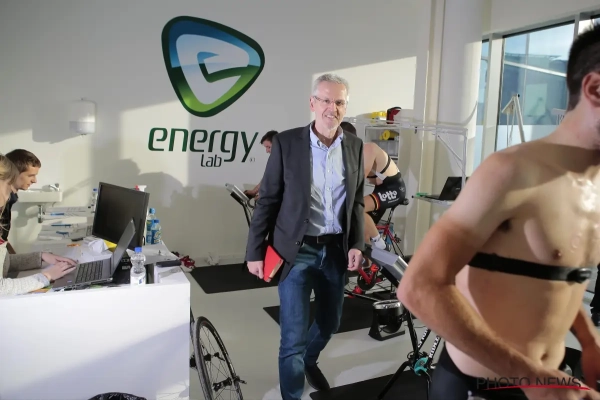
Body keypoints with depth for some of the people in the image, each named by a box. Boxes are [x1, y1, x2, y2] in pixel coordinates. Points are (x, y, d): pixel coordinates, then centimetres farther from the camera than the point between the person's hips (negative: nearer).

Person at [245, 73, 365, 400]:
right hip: (296, 251, -4)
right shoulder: (287, 142, -8)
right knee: (294, 336, -2)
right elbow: (267, 201, -6)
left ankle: (309, 361, 54)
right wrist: (255, 251, -6)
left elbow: (356, 202, 10)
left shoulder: (355, 147, 3)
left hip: (336, 251, 5)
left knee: (330, 322, 22)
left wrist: (357, 244, -1)